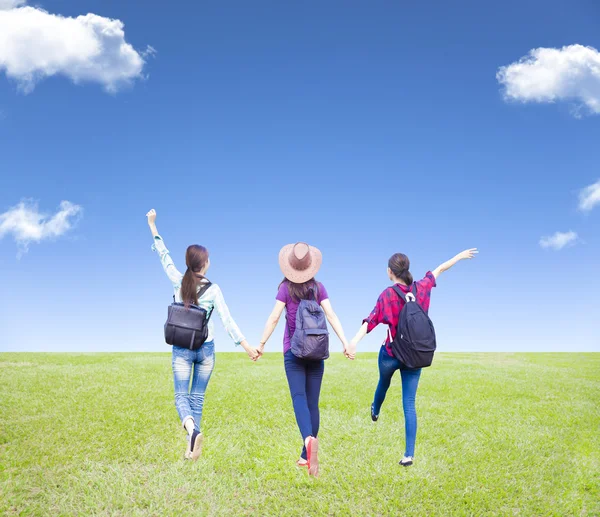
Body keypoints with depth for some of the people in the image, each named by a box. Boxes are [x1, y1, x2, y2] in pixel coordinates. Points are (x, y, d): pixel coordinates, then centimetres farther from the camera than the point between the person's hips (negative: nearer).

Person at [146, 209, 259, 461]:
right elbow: (227, 320, -12)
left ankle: (191, 427, -26)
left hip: (182, 348, 0)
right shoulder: (213, 289, -8)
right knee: (197, 397, 11)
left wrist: (153, 227, 16)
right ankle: (191, 448, 12)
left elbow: (164, 255, 6)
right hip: (206, 348, 0)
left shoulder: (178, 281, -5)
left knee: (181, 395, 4)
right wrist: (246, 345, -9)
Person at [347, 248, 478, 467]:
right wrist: (460, 256, 28)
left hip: (391, 354, -2)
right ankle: (409, 454, -2)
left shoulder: (388, 295, -15)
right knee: (409, 404, 3)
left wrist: (354, 341, -40)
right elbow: (439, 269, 13)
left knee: (384, 383, 30)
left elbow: (371, 320, -29)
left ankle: (375, 411, 61)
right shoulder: (422, 288, -3)